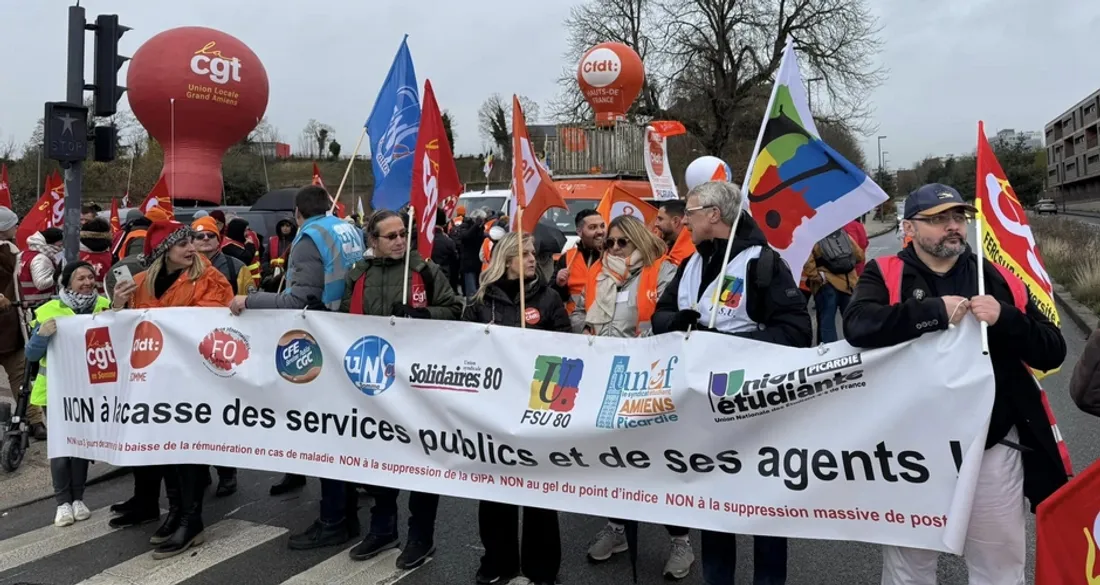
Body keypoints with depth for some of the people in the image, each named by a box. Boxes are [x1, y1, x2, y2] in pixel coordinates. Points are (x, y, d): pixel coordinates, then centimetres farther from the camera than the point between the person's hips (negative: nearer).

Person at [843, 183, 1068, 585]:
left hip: (993, 449, 2)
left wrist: (1005, 319, -15)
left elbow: (1052, 352, 1)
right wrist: (935, 311, -24)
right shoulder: (886, 275, -4)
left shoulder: (1000, 280, 4)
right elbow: (858, 326, -23)